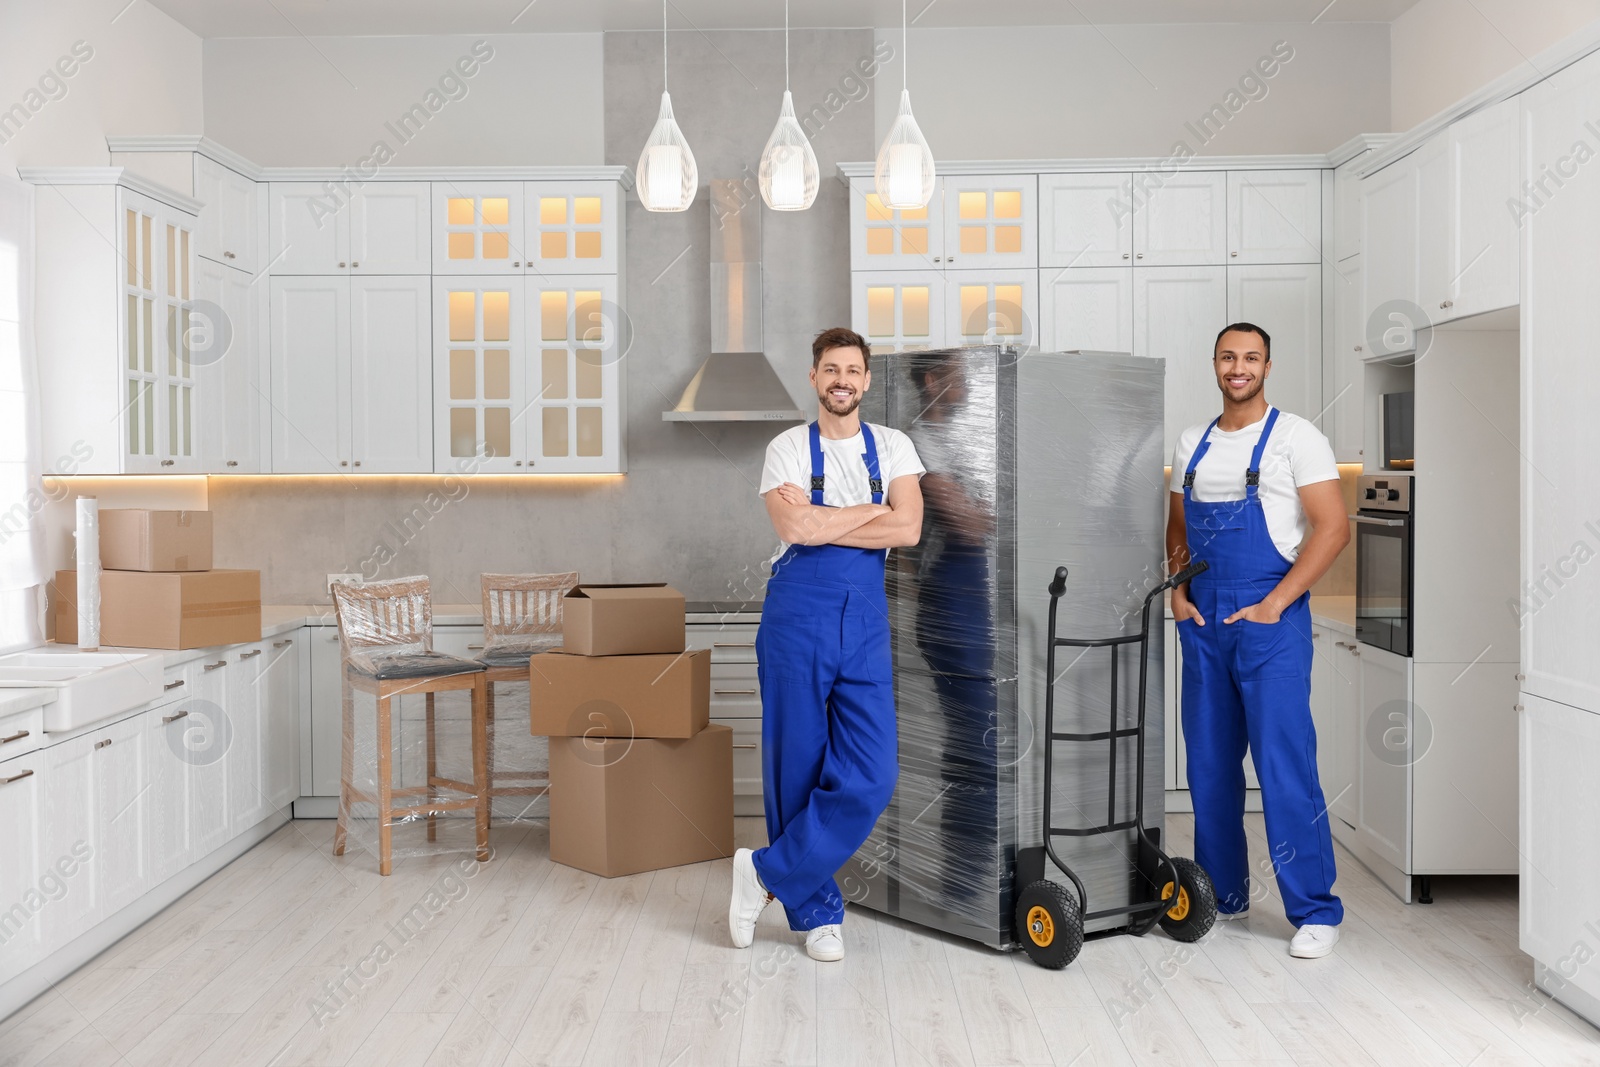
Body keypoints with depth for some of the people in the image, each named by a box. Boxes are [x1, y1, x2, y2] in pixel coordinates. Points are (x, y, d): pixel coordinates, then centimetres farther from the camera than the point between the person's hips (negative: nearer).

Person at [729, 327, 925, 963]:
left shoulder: (893, 447, 9)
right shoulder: (788, 449, 3)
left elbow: (907, 530, -6)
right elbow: (793, 526, -15)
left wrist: (820, 523, -9)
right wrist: (870, 511, -6)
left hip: (865, 621, 2)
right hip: (798, 616, -2)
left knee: (869, 777, -7)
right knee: (797, 768, 3)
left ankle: (767, 874, 9)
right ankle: (817, 912, 18)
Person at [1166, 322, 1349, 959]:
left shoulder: (1294, 438, -3)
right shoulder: (1192, 444, 14)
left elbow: (1333, 529, -10)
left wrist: (1274, 604, -14)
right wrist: (1177, 592, 6)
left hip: (1270, 622, -6)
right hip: (1202, 623, 6)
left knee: (1286, 768, -8)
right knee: (1209, 765, 10)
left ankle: (1315, 912, 2)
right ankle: (1222, 894, 24)